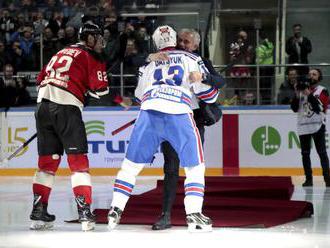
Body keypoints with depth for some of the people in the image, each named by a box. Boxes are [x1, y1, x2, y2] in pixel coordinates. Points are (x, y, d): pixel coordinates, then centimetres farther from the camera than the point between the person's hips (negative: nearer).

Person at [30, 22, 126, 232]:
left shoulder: (60, 53, 25)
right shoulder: (91, 57, 4)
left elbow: (41, 79, 24)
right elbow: (99, 89, -3)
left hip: (43, 106, 6)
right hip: (67, 109, -6)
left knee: (48, 160, 11)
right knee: (78, 160, -2)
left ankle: (38, 211, 9)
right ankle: (85, 212, -8)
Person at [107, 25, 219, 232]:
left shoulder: (149, 64, 26)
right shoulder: (191, 59, 19)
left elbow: (140, 96, 37)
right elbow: (209, 95, 16)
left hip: (149, 113, 2)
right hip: (179, 115, -2)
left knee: (132, 164, 14)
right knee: (195, 167, 8)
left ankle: (116, 210, 11)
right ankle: (194, 215, -5)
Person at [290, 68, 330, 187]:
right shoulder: (302, 90, 12)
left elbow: (320, 107, -15)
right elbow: (294, 108, 6)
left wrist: (309, 94, -19)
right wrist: (297, 95, -8)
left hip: (317, 126, -5)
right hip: (303, 126, 5)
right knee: (305, 154, 6)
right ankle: (308, 179, 12)